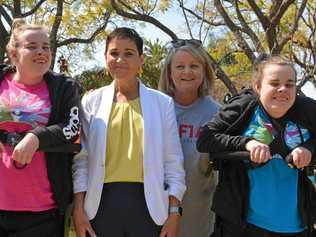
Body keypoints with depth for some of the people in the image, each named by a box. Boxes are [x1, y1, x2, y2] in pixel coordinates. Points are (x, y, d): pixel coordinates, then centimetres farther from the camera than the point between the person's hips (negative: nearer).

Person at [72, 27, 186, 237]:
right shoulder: (92, 101, 6)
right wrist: (79, 208, -1)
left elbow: (173, 162, 4)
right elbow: (82, 159, 4)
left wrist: (174, 211, -1)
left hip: (148, 203, 0)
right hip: (103, 202, 0)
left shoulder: (162, 102, 4)